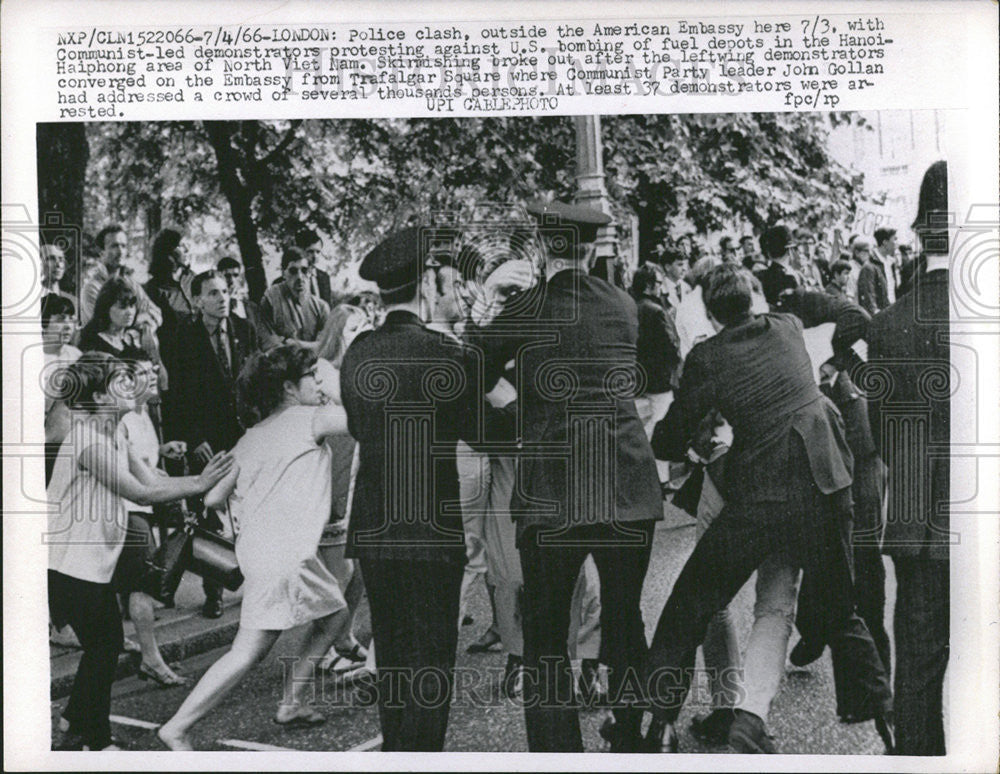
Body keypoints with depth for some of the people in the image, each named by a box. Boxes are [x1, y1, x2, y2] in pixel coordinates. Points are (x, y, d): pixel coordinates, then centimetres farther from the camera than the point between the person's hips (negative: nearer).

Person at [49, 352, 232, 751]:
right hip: (72, 564, -9)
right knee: (103, 646, 1)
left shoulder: (113, 437, 10)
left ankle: (76, 730, 28)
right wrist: (197, 485, -23)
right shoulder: (89, 441, -21)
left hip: (93, 562, 9)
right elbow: (140, 493, -24)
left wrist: (206, 477, -8)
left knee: (104, 644, 14)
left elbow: (152, 480, 3)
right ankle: (94, 741, 16)